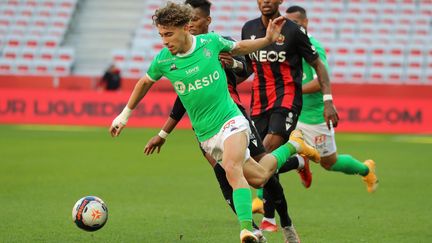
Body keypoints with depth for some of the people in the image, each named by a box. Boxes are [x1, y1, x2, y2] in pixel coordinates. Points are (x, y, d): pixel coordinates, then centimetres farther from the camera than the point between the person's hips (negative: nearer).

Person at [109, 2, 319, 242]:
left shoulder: (211, 42, -7)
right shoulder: (163, 60, -4)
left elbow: (239, 48, 14)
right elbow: (145, 82, 17)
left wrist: (268, 40, 0)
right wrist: (125, 114, 22)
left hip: (230, 120, -2)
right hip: (206, 135, 3)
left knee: (232, 169, -30)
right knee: (258, 178, 4)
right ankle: (291, 146, 32)